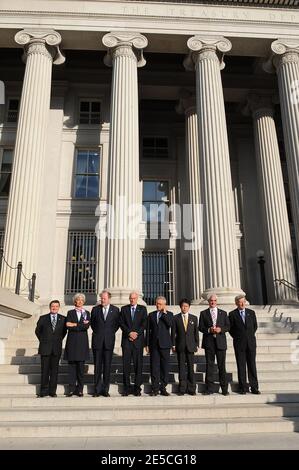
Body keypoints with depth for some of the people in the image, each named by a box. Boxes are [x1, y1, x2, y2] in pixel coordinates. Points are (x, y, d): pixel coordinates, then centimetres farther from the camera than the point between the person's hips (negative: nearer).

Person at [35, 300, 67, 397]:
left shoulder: (63, 319, 5)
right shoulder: (43, 318, 3)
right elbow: (37, 331, 12)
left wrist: (59, 340, 8)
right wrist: (43, 341, 9)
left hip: (57, 348, 1)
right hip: (45, 348, -1)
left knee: (54, 370, 4)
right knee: (45, 370, 2)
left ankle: (52, 391, 12)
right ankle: (44, 391, 11)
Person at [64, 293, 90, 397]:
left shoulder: (86, 313, 12)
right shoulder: (70, 312, 10)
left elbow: (87, 326, -5)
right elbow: (68, 326, -4)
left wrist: (74, 325, -7)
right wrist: (81, 325, -9)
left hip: (82, 341, 0)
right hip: (72, 341, 0)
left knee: (81, 365, 0)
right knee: (72, 365, 0)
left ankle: (80, 389, 6)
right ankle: (71, 389, 6)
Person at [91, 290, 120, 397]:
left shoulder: (115, 310, 4)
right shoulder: (95, 309, 6)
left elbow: (117, 323, 12)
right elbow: (92, 323, 16)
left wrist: (111, 332, 4)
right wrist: (96, 332, 9)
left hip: (109, 340, 0)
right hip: (97, 340, 1)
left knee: (107, 365, 2)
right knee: (97, 365, 4)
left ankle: (105, 389, 11)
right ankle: (97, 389, 11)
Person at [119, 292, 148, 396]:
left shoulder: (142, 309, 9)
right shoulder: (124, 309, 11)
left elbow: (144, 323, 1)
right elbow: (121, 323, 2)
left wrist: (136, 333, -10)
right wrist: (129, 332, -10)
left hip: (138, 340, 0)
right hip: (126, 340, 1)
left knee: (138, 364, 0)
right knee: (126, 364, 0)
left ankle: (137, 388, 7)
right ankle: (126, 388, 8)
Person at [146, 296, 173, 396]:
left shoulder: (169, 314, 6)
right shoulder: (151, 315, 12)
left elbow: (170, 324, -14)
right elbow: (148, 330, 11)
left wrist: (164, 313, -10)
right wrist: (147, 344, 6)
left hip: (165, 344, -1)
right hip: (154, 344, 1)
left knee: (165, 366, 2)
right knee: (154, 367, 1)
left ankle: (163, 388, 11)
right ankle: (155, 389, 8)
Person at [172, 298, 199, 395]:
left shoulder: (194, 318, 8)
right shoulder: (176, 318, 3)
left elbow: (196, 332, 8)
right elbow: (173, 332, 3)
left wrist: (197, 344, 3)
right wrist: (173, 345, -2)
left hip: (190, 345, 1)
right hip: (180, 346, -1)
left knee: (190, 367, 3)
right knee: (181, 367, 3)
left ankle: (191, 388, 11)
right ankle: (182, 388, 9)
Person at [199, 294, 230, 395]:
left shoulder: (223, 313, 13)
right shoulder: (203, 313, 9)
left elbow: (228, 326, 8)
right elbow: (201, 327, 4)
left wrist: (220, 329, -11)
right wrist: (209, 330, -13)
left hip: (221, 342, 1)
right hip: (209, 342, 0)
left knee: (222, 366, 2)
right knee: (209, 365, 2)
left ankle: (224, 388, 11)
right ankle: (210, 388, 9)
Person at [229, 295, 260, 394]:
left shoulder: (251, 313, 7)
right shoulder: (232, 314, 0)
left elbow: (255, 326, 15)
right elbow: (230, 329, 5)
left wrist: (250, 336, 10)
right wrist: (237, 338, 3)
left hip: (251, 342, 2)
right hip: (239, 344, -2)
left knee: (252, 365, 4)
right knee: (241, 366, 2)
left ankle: (254, 387, 10)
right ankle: (243, 388, 9)